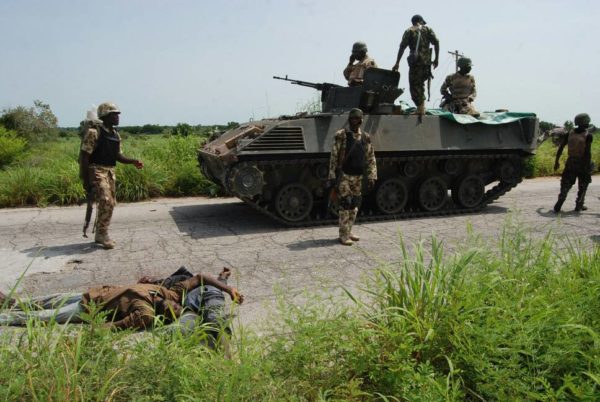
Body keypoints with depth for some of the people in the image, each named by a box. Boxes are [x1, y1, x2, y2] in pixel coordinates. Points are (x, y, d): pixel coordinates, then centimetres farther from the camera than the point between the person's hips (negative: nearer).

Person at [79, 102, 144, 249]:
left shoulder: (116, 135, 11)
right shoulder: (94, 132, -11)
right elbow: (84, 156, -13)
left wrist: (133, 161, -1)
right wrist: (85, 180, -16)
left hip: (110, 171, 8)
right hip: (97, 170, -8)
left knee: (110, 203, 10)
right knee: (105, 201, -18)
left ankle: (100, 234, 22)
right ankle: (102, 234, -8)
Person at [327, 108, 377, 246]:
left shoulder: (365, 138, 6)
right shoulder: (341, 136, -6)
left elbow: (371, 158, 8)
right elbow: (334, 157, -6)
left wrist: (371, 176, 2)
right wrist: (331, 176, -9)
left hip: (358, 177, 5)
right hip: (344, 175, -5)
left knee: (354, 206, 10)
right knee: (345, 204, -7)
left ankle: (348, 232, 23)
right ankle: (343, 235, 0)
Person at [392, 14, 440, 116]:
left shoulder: (409, 31, 6)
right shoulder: (428, 29, 13)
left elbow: (402, 47, -2)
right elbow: (436, 42, 3)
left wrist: (397, 63, -2)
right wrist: (436, 58, 8)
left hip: (415, 61, -3)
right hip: (427, 61, 3)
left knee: (415, 85, 0)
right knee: (420, 83, 18)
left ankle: (420, 108, -6)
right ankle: (422, 106, 14)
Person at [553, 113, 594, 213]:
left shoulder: (570, 133, 1)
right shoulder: (588, 135, -12)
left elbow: (561, 147, 1)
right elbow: (587, 152, -19)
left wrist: (556, 161, 8)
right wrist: (588, 166, -15)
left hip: (571, 162, 3)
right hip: (583, 163, -3)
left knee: (566, 185, 7)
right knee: (583, 186, 16)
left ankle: (558, 206, -6)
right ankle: (579, 205, 19)